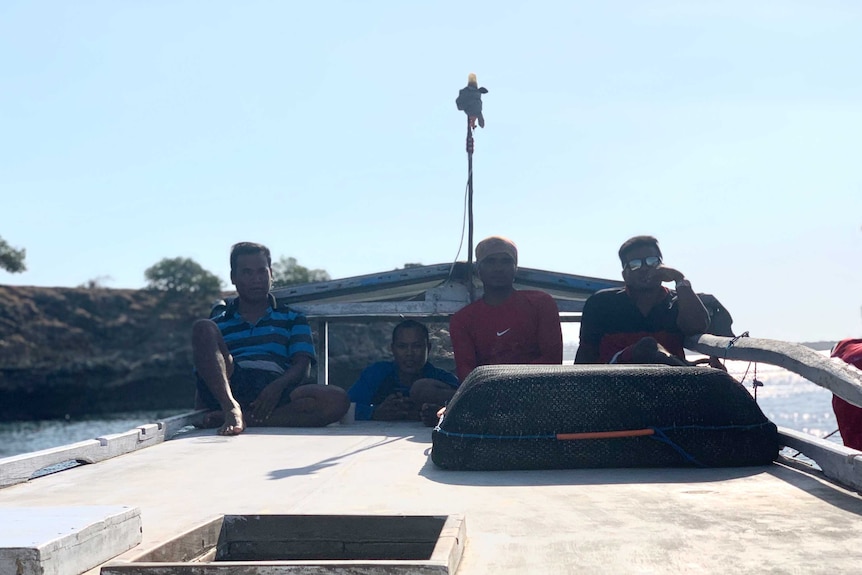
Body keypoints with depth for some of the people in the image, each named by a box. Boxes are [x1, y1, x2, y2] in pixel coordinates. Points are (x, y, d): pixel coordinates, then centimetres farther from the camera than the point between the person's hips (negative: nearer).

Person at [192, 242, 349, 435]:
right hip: (223, 387, 0)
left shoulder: (292, 319, 24)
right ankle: (232, 409, -40)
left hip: (276, 392, 0)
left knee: (338, 400, -29)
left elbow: (302, 367, 8)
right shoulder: (218, 324, 26)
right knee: (202, 328, -19)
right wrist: (200, 410, -5)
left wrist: (278, 386, -14)